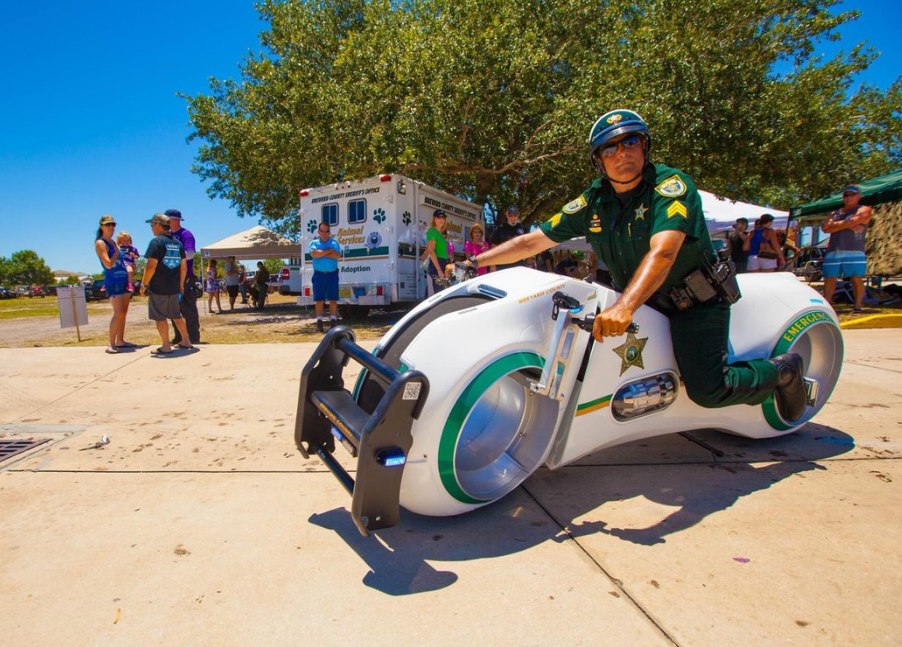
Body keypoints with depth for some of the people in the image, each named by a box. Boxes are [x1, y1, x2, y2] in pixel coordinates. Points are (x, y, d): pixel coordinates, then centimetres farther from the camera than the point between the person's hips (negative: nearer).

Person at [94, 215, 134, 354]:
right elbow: (108, 264, -19)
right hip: (113, 281, -8)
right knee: (118, 313, -15)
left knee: (123, 312, 9)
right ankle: (111, 344, -10)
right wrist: (117, 251, -9)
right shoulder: (100, 243, -8)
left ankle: (120, 341, 15)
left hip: (123, 280, 8)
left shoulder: (113, 242, 16)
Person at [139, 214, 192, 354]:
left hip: (158, 287, -7)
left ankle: (166, 347, 6)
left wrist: (144, 284, -9)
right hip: (174, 287, 7)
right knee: (176, 315, 16)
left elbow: (151, 266, -17)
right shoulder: (177, 243, 9)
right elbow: (184, 266, 12)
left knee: (160, 317, 3)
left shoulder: (156, 242, -11)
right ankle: (186, 342, 20)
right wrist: (181, 284, 20)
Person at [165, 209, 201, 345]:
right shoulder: (168, 235, 15)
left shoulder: (186, 234, -7)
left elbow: (190, 253, -18)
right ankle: (179, 336, 20)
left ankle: (193, 337, 1)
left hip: (185, 278, -8)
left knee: (188, 308, -4)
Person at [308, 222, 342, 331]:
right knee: (319, 300, -1)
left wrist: (321, 253, -8)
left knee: (333, 299, 1)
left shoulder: (334, 242, 8)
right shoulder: (314, 243, 8)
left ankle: (333, 321, 7)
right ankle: (319, 322, 4)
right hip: (319, 274, 0)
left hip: (332, 274, 0)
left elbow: (338, 256, -9)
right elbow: (314, 254, -13)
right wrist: (329, 251, -8)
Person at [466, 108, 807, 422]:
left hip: (695, 301, -6)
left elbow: (662, 253, -34)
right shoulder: (592, 202, -1)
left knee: (706, 389, -16)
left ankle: (782, 369, 14)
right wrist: (475, 261, -6)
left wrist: (624, 307, -49)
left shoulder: (670, 184, -18)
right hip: (641, 301, 6)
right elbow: (533, 241, 0)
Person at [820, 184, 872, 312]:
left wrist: (835, 225, 4)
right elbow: (825, 228, 5)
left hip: (854, 251, -4)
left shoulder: (864, 210, 10)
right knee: (829, 279, 2)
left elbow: (852, 221, -9)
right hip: (833, 251, 4)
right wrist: (846, 225, -5)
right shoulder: (835, 213, 22)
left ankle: (857, 306, 0)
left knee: (856, 279, -6)